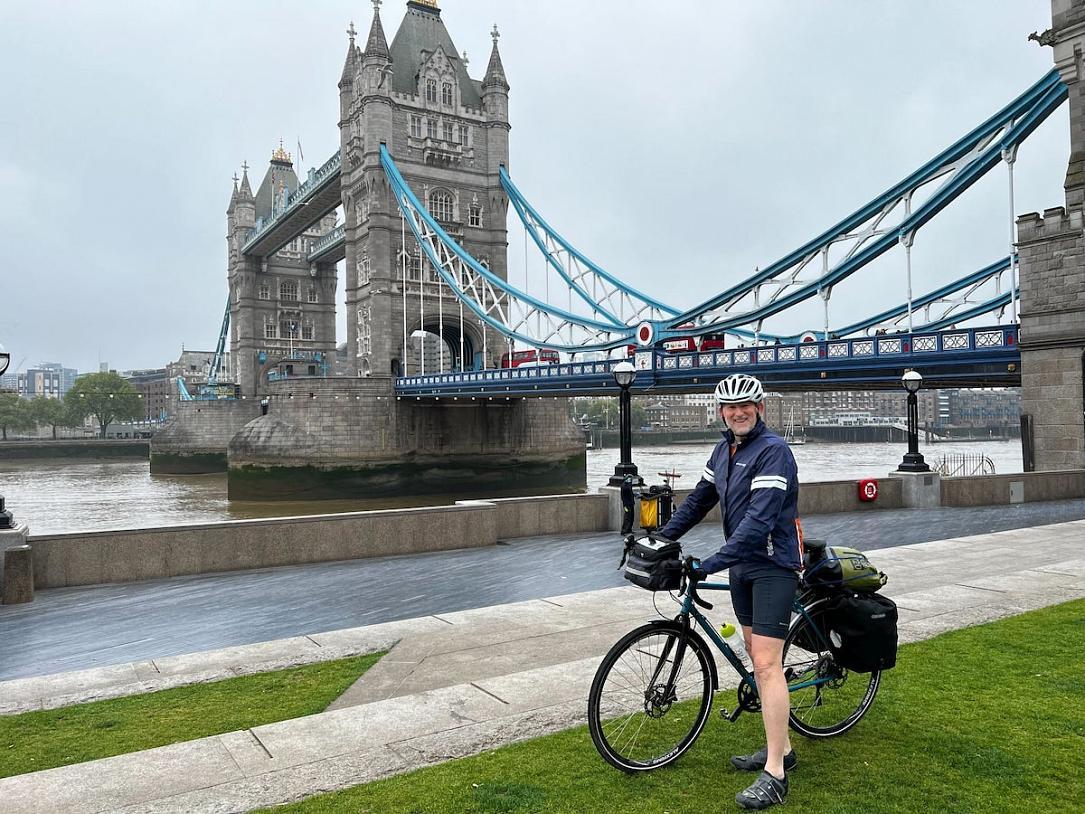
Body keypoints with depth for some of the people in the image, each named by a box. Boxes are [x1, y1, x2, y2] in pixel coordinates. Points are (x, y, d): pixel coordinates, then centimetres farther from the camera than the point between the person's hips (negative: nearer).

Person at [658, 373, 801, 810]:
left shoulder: (773, 450, -19)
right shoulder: (725, 448, 8)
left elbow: (759, 519, -27)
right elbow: (700, 498, 16)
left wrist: (710, 564, -32)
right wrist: (661, 538, 9)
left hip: (772, 567, -8)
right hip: (742, 566, 8)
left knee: (766, 662, -10)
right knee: (757, 657, 14)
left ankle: (774, 774, -3)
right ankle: (780, 747, 28)